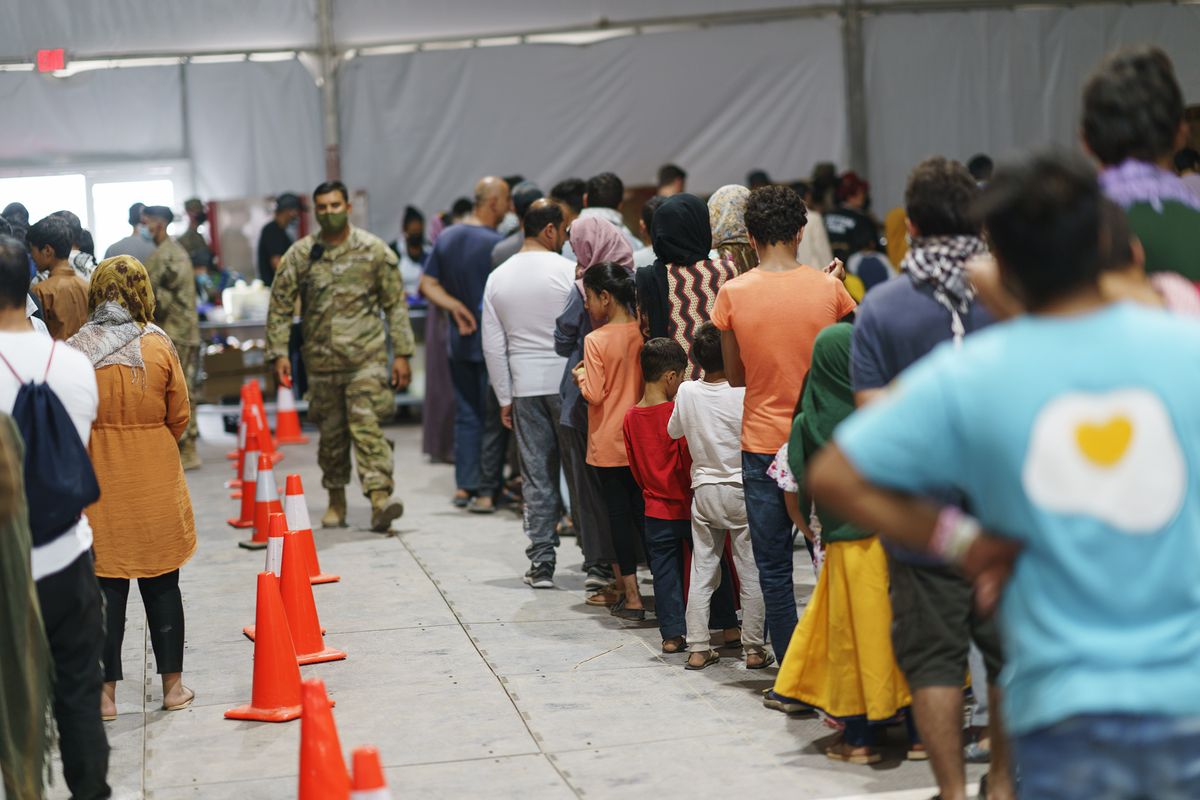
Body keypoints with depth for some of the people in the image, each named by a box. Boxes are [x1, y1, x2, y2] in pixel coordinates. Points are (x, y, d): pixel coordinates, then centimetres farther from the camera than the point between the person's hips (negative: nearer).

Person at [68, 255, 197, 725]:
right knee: (161, 584, 11)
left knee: (106, 584, 6)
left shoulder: (74, 353, -7)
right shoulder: (159, 347, -7)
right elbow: (179, 417, 0)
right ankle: (173, 685, 17)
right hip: (155, 482, 0)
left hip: (97, 480, 0)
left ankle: (105, 693, 8)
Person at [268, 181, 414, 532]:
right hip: (321, 358, 2)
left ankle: (380, 497, -24)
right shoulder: (299, 255, 3)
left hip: (367, 355, -2)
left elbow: (395, 304, 3)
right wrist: (279, 352, 0)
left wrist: (402, 354, -1)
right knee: (331, 432, 9)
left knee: (366, 424, -16)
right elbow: (279, 306, 8)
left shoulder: (374, 250, 1)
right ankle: (336, 502, 24)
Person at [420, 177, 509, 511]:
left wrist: (455, 306, -2)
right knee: (493, 416, 0)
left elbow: (428, 285, 6)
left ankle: (464, 486, 15)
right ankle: (486, 491, 0)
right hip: (491, 342, -7)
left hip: (459, 341, 7)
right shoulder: (496, 244, -16)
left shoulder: (447, 238, 6)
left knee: (466, 413, 13)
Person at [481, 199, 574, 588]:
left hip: (525, 385, 4)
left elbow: (493, 346, 7)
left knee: (536, 476, 7)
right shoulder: (568, 271, -8)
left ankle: (541, 563, 7)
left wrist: (504, 398, 12)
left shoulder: (498, 278, 7)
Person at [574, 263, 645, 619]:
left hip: (608, 442, -5)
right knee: (642, 510, 14)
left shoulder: (596, 340, -15)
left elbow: (594, 394, -16)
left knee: (618, 513, 2)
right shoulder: (641, 334, -1)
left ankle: (631, 595, 3)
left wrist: (580, 375, 2)